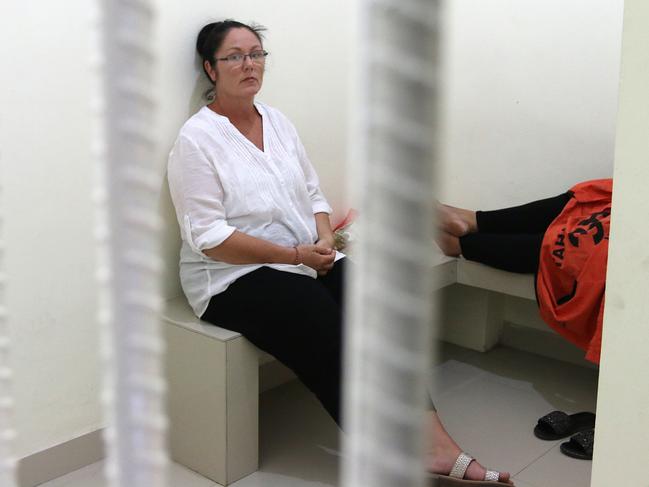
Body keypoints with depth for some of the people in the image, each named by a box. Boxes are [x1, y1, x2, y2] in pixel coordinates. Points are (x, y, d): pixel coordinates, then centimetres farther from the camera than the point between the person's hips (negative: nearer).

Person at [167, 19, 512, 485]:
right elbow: (208, 237, -15)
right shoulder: (197, 139, -7)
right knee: (334, 341, -29)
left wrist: (324, 239, -7)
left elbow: (313, 193, 16)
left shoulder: (278, 121, 14)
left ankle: (434, 444, -28)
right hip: (234, 278, -6)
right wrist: (296, 254, -17)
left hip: (308, 261, 6)